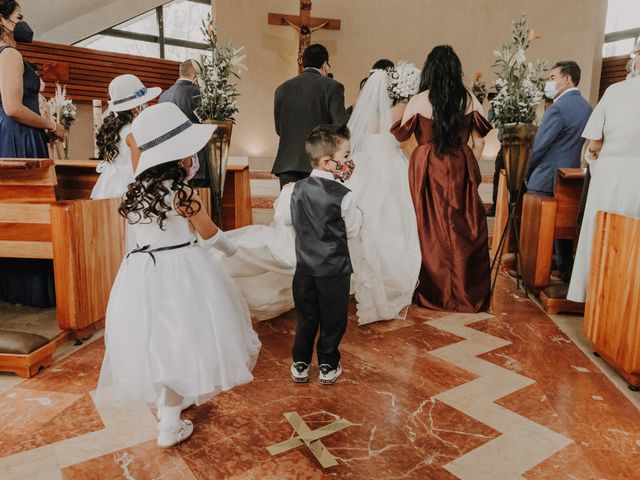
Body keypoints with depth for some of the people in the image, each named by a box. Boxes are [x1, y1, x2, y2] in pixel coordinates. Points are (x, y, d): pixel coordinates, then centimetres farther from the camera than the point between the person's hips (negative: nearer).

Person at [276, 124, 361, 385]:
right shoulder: (344, 195, -18)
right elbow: (352, 230, -7)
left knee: (306, 317, 17)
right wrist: (356, 211, 10)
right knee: (332, 318, 13)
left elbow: (285, 218, 6)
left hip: (305, 265, 4)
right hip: (335, 268, -4)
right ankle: (328, 367, 26)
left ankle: (300, 365, 28)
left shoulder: (296, 189, -7)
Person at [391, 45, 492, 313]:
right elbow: (479, 143, 4)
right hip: (462, 168, 2)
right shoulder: (469, 100, 1)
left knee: (431, 231, 8)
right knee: (464, 230, 8)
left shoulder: (418, 101, -5)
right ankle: (467, 295, 17)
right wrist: (471, 168, 16)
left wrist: (401, 108, 21)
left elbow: (400, 134, 7)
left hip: (427, 170, -1)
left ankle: (434, 293, 18)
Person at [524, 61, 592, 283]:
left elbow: (539, 146, -15)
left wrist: (528, 173, -1)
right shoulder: (587, 107, 10)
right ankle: (565, 271, 21)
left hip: (546, 178, -8)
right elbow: (576, 143, 16)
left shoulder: (558, 108, -17)